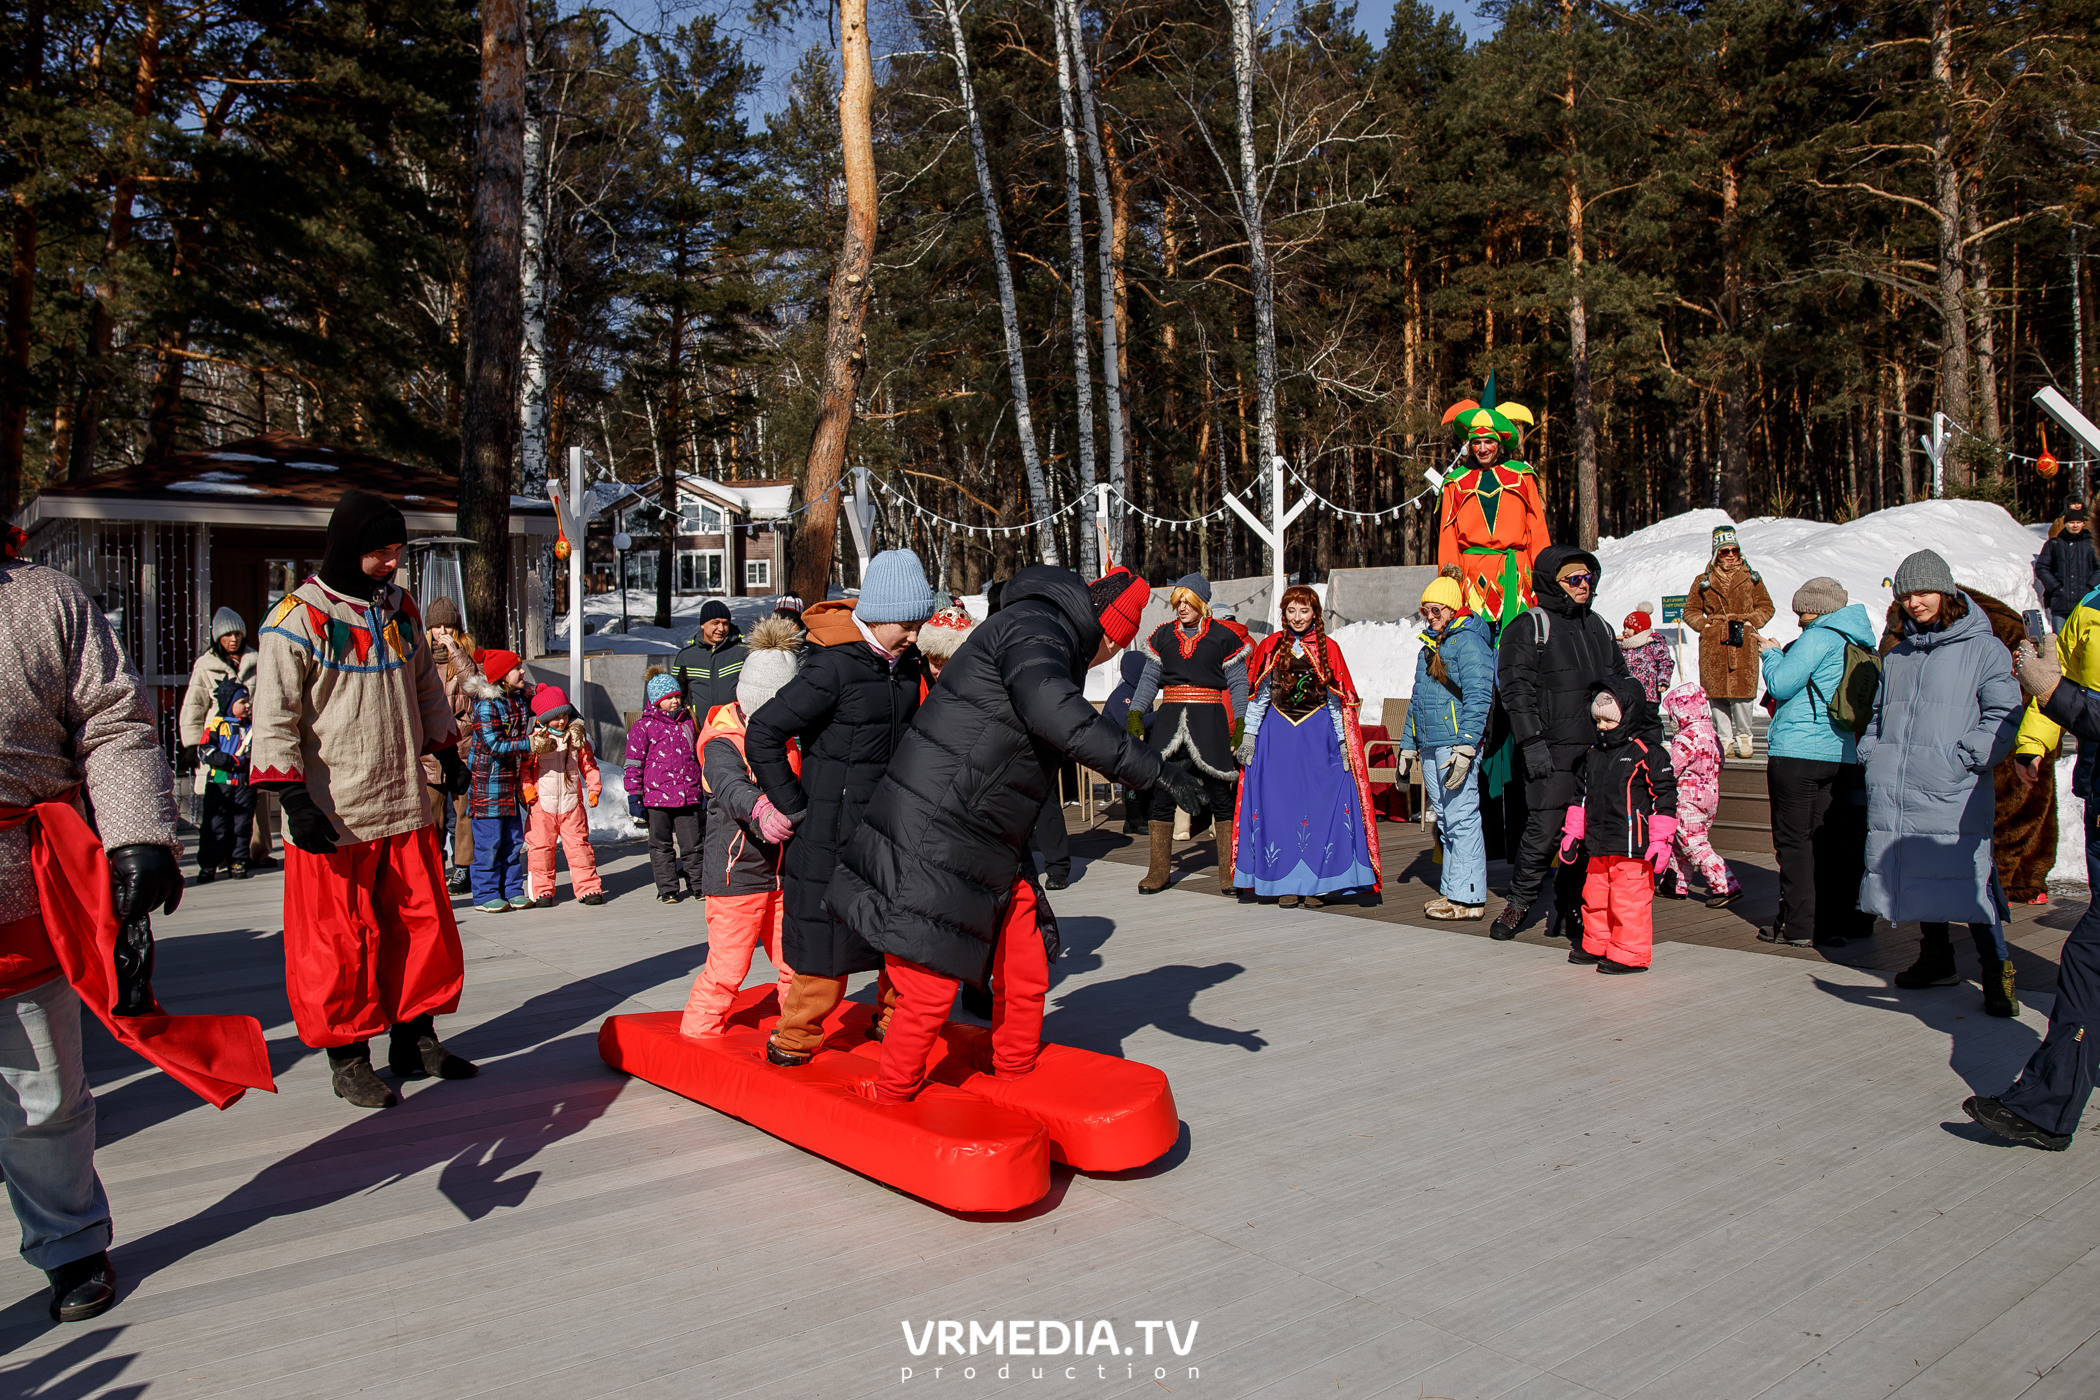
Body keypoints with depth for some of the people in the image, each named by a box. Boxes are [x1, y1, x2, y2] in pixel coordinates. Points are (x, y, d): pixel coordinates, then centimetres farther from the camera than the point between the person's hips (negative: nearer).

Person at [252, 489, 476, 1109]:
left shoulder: (402, 610, 12)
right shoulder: (298, 620, -9)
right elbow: (274, 719, -12)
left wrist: (445, 751, 25)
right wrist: (294, 799, -18)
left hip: (405, 805, 6)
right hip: (334, 814, -6)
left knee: (424, 923, 9)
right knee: (341, 940, 2)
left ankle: (414, 1040, 24)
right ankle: (347, 1060, 16)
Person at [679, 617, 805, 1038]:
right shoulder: (722, 742, -14)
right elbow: (732, 787, -35)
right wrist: (760, 811, -54)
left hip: (784, 874, 6)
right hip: (737, 875, -6)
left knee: (794, 965, 13)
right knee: (726, 970, 0)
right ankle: (696, 1040, 17)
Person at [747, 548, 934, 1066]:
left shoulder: (908, 664, 5)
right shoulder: (833, 667, -19)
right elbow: (762, 736, -17)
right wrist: (794, 806, -14)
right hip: (833, 831, -7)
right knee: (829, 945, 1)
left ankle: (894, 1018, 31)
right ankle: (793, 1038, 20)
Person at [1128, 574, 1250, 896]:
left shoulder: (1224, 636, 3)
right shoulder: (1163, 635, 12)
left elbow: (1238, 684, 3)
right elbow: (1149, 679, 14)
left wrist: (1240, 728, -5)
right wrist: (1135, 716, 3)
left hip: (1209, 717, -3)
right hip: (1169, 718, 3)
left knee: (1219, 793, -2)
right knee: (1161, 793, 2)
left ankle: (1228, 872, 5)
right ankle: (1159, 870, 11)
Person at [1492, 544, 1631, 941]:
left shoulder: (1601, 629, 19)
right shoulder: (1528, 629, -1)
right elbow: (1516, 690, -8)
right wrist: (1533, 743, -16)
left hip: (1599, 753, 6)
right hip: (1552, 754, -6)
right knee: (1544, 832, -7)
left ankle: (1570, 910, 17)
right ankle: (1519, 904, 11)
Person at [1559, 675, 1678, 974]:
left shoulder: (1648, 752, -7)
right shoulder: (1594, 753, 14)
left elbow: (1664, 796, -7)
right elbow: (1581, 795, 22)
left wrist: (1659, 840, -10)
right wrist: (1572, 832, 20)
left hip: (1632, 847, -7)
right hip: (1597, 847, 7)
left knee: (1629, 900, -4)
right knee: (1595, 898, 15)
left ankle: (1631, 954, 6)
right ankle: (1596, 945, 29)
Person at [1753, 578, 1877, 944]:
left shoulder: (1818, 638, -10)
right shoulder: (1857, 644, 15)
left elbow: (1781, 684, -14)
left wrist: (1772, 653, 4)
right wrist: (1781, 653, 20)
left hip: (1798, 752, -8)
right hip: (1840, 754, 8)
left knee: (1793, 840, -1)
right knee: (1826, 840, 11)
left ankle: (1798, 925, 1)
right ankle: (1834, 921, 14)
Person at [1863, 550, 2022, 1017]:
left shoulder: (1983, 649, 1)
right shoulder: (1896, 658, 20)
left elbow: (2002, 717, -6)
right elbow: (1878, 717, 27)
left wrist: (1961, 759, -16)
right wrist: (1871, 754, 11)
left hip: (1954, 796, -6)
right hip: (1894, 796, 6)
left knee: (1967, 879, -11)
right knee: (1916, 875, 11)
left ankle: (1996, 971, -2)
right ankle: (1937, 960, 25)